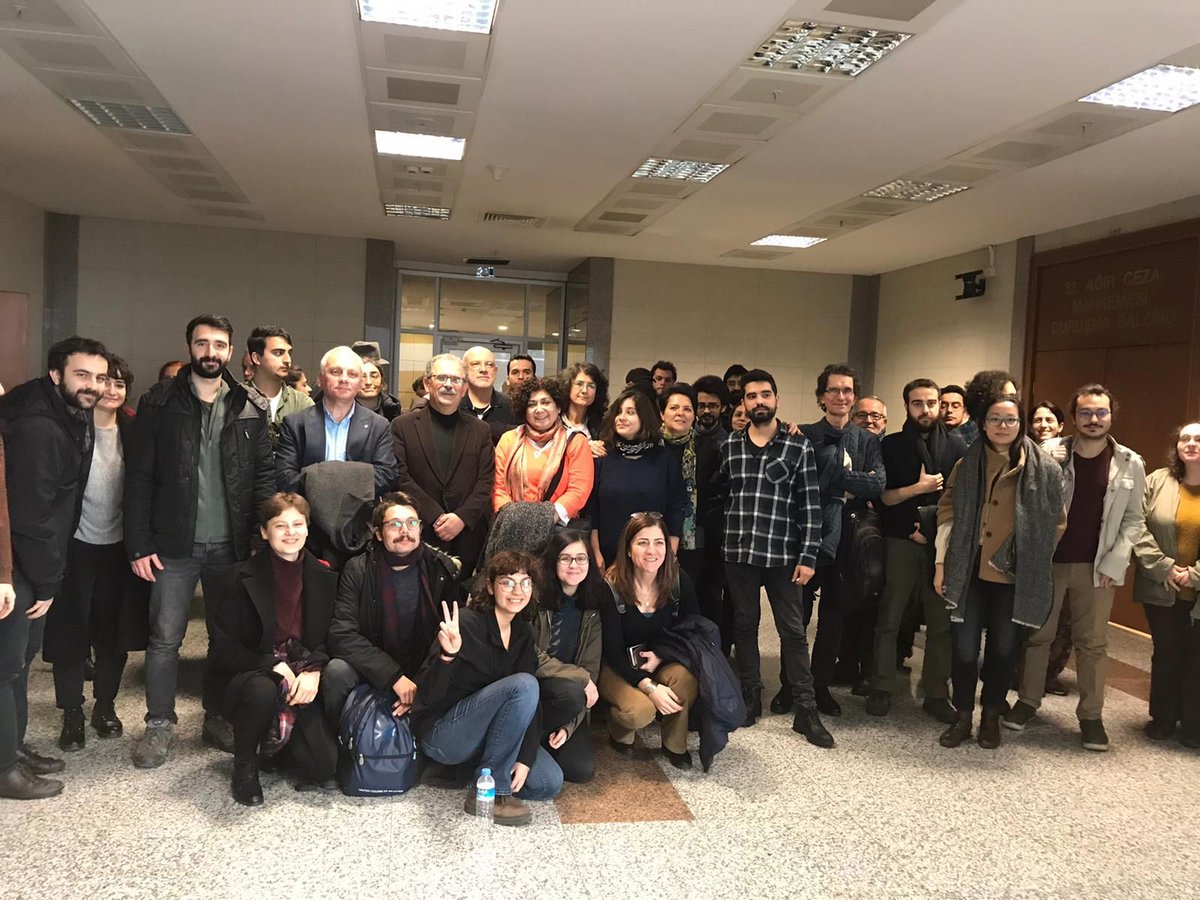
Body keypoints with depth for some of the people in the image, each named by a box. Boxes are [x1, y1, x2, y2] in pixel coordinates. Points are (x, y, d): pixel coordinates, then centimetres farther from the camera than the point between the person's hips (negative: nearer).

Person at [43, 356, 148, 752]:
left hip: (119, 547, 2)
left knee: (115, 632, 10)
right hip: (75, 547, -2)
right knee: (69, 633, 6)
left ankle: (106, 705, 26)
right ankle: (72, 714, 19)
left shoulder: (133, 432, 1)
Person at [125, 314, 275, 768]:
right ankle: (159, 725, 20)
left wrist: (262, 535, -7)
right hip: (174, 545, -1)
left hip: (231, 544, 2)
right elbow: (139, 478, -2)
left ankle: (218, 718, 26)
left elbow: (265, 475, 2)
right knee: (164, 638, 5)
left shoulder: (250, 409, 4)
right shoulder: (159, 403, 0)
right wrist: (139, 545, -7)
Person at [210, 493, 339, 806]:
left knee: (323, 767, -18)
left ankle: (280, 744, 19)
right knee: (263, 690, -40)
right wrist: (272, 665, -22)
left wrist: (314, 670, -16)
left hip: (303, 678, 2)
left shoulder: (323, 576, 2)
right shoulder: (244, 578, -7)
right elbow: (223, 651, -8)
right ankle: (244, 768, -9)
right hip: (252, 676, -2)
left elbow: (330, 637, 5)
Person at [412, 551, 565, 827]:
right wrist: (448, 655, -44)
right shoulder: (467, 624, -21)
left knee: (550, 783, -10)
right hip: (442, 734, -6)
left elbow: (533, 701, -4)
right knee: (523, 684, -28)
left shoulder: (523, 632, 0)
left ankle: (476, 764, 10)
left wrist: (525, 758, -15)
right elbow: (427, 696, -25)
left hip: (484, 732, 7)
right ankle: (491, 789, -18)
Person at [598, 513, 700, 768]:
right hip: (618, 668, -3)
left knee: (684, 676, -31)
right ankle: (619, 732, 6)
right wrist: (649, 686, -30)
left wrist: (660, 656, -18)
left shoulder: (678, 579, -10)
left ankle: (675, 745, -6)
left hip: (661, 661, 3)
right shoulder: (611, 587, -20)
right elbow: (613, 650, -18)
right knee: (640, 710, -32)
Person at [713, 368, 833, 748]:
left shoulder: (798, 445, -2)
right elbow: (718, 492, 13)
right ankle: (750, 699, 25)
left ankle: (806, 710, 11)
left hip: (783, 554, -2)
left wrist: (808, 556, -10)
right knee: (744, 626, 11)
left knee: (793, 631, 2)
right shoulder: (729, 445, 6)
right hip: (738, 552, 3)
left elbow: (810, 504, -5)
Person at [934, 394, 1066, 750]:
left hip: (1015, 576, 0)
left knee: (1004, 648, 9)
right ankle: (962, 716, 19)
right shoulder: (967, 464, 3)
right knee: (964, 646, 2)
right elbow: (947, 512, 4)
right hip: (969, 572, 1)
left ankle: (991, 717, 27)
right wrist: (942, 561, 0)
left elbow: (1055, 523, 5)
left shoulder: (1045, 469, -1)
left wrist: (1034, 563, 3)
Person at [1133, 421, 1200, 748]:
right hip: (1162, 590, 0)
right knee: (1165, 654, 12)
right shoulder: (1157, 481, -1)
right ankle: (1162, 719, 27)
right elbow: (1137, 528, -6)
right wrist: (1164, 567, -13)